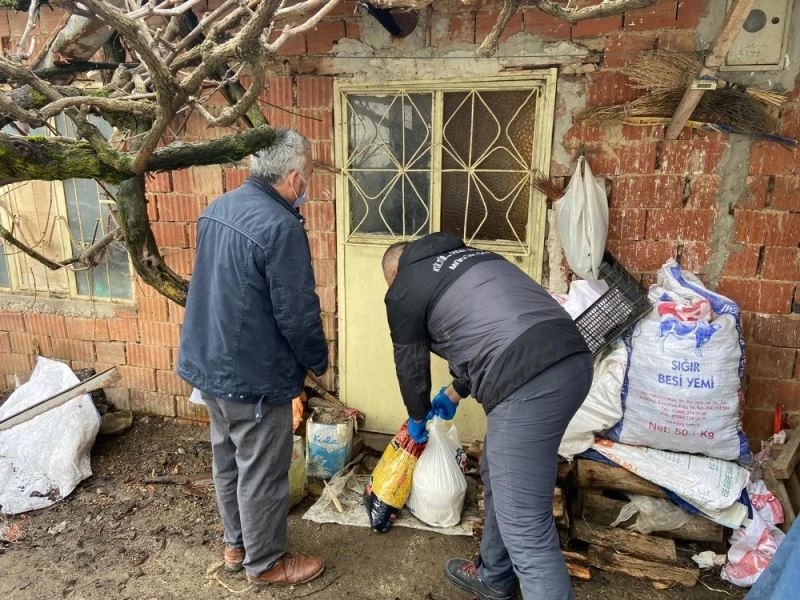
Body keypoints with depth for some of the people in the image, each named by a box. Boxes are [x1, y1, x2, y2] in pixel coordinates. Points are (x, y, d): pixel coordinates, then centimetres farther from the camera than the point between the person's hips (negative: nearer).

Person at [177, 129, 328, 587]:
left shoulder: (218, 208, 5)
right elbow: (298, 313, -22)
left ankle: (236, 544, 41)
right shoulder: (281, 226, -24)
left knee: (228, 460, 22)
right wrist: (319, 361, -3)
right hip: (254, 376, -9)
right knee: (262, 474, 9)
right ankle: (265, 563, 29)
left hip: (209, 363, 9)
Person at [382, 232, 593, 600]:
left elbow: (410, 365, 17)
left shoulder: (403, 290, 7)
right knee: (500, 477, 27)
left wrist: (417, 418, 37)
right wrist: (454, 394, 47)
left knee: (524, 525, -1)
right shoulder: (464, 255, 30)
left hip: (528, 383, -9)